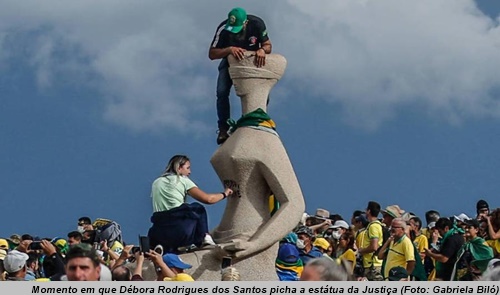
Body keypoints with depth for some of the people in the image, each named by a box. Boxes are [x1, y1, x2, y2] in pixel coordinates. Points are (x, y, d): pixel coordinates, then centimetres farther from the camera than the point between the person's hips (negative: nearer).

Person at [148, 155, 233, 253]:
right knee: (199, 209, 24)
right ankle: (204, 237, 16)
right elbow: (207, 199, -1)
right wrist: (224, 194, 17)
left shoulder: (156, 183, 19)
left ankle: (166, 247, 13)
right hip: (180, 230, -4)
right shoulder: (182, 180, 6)